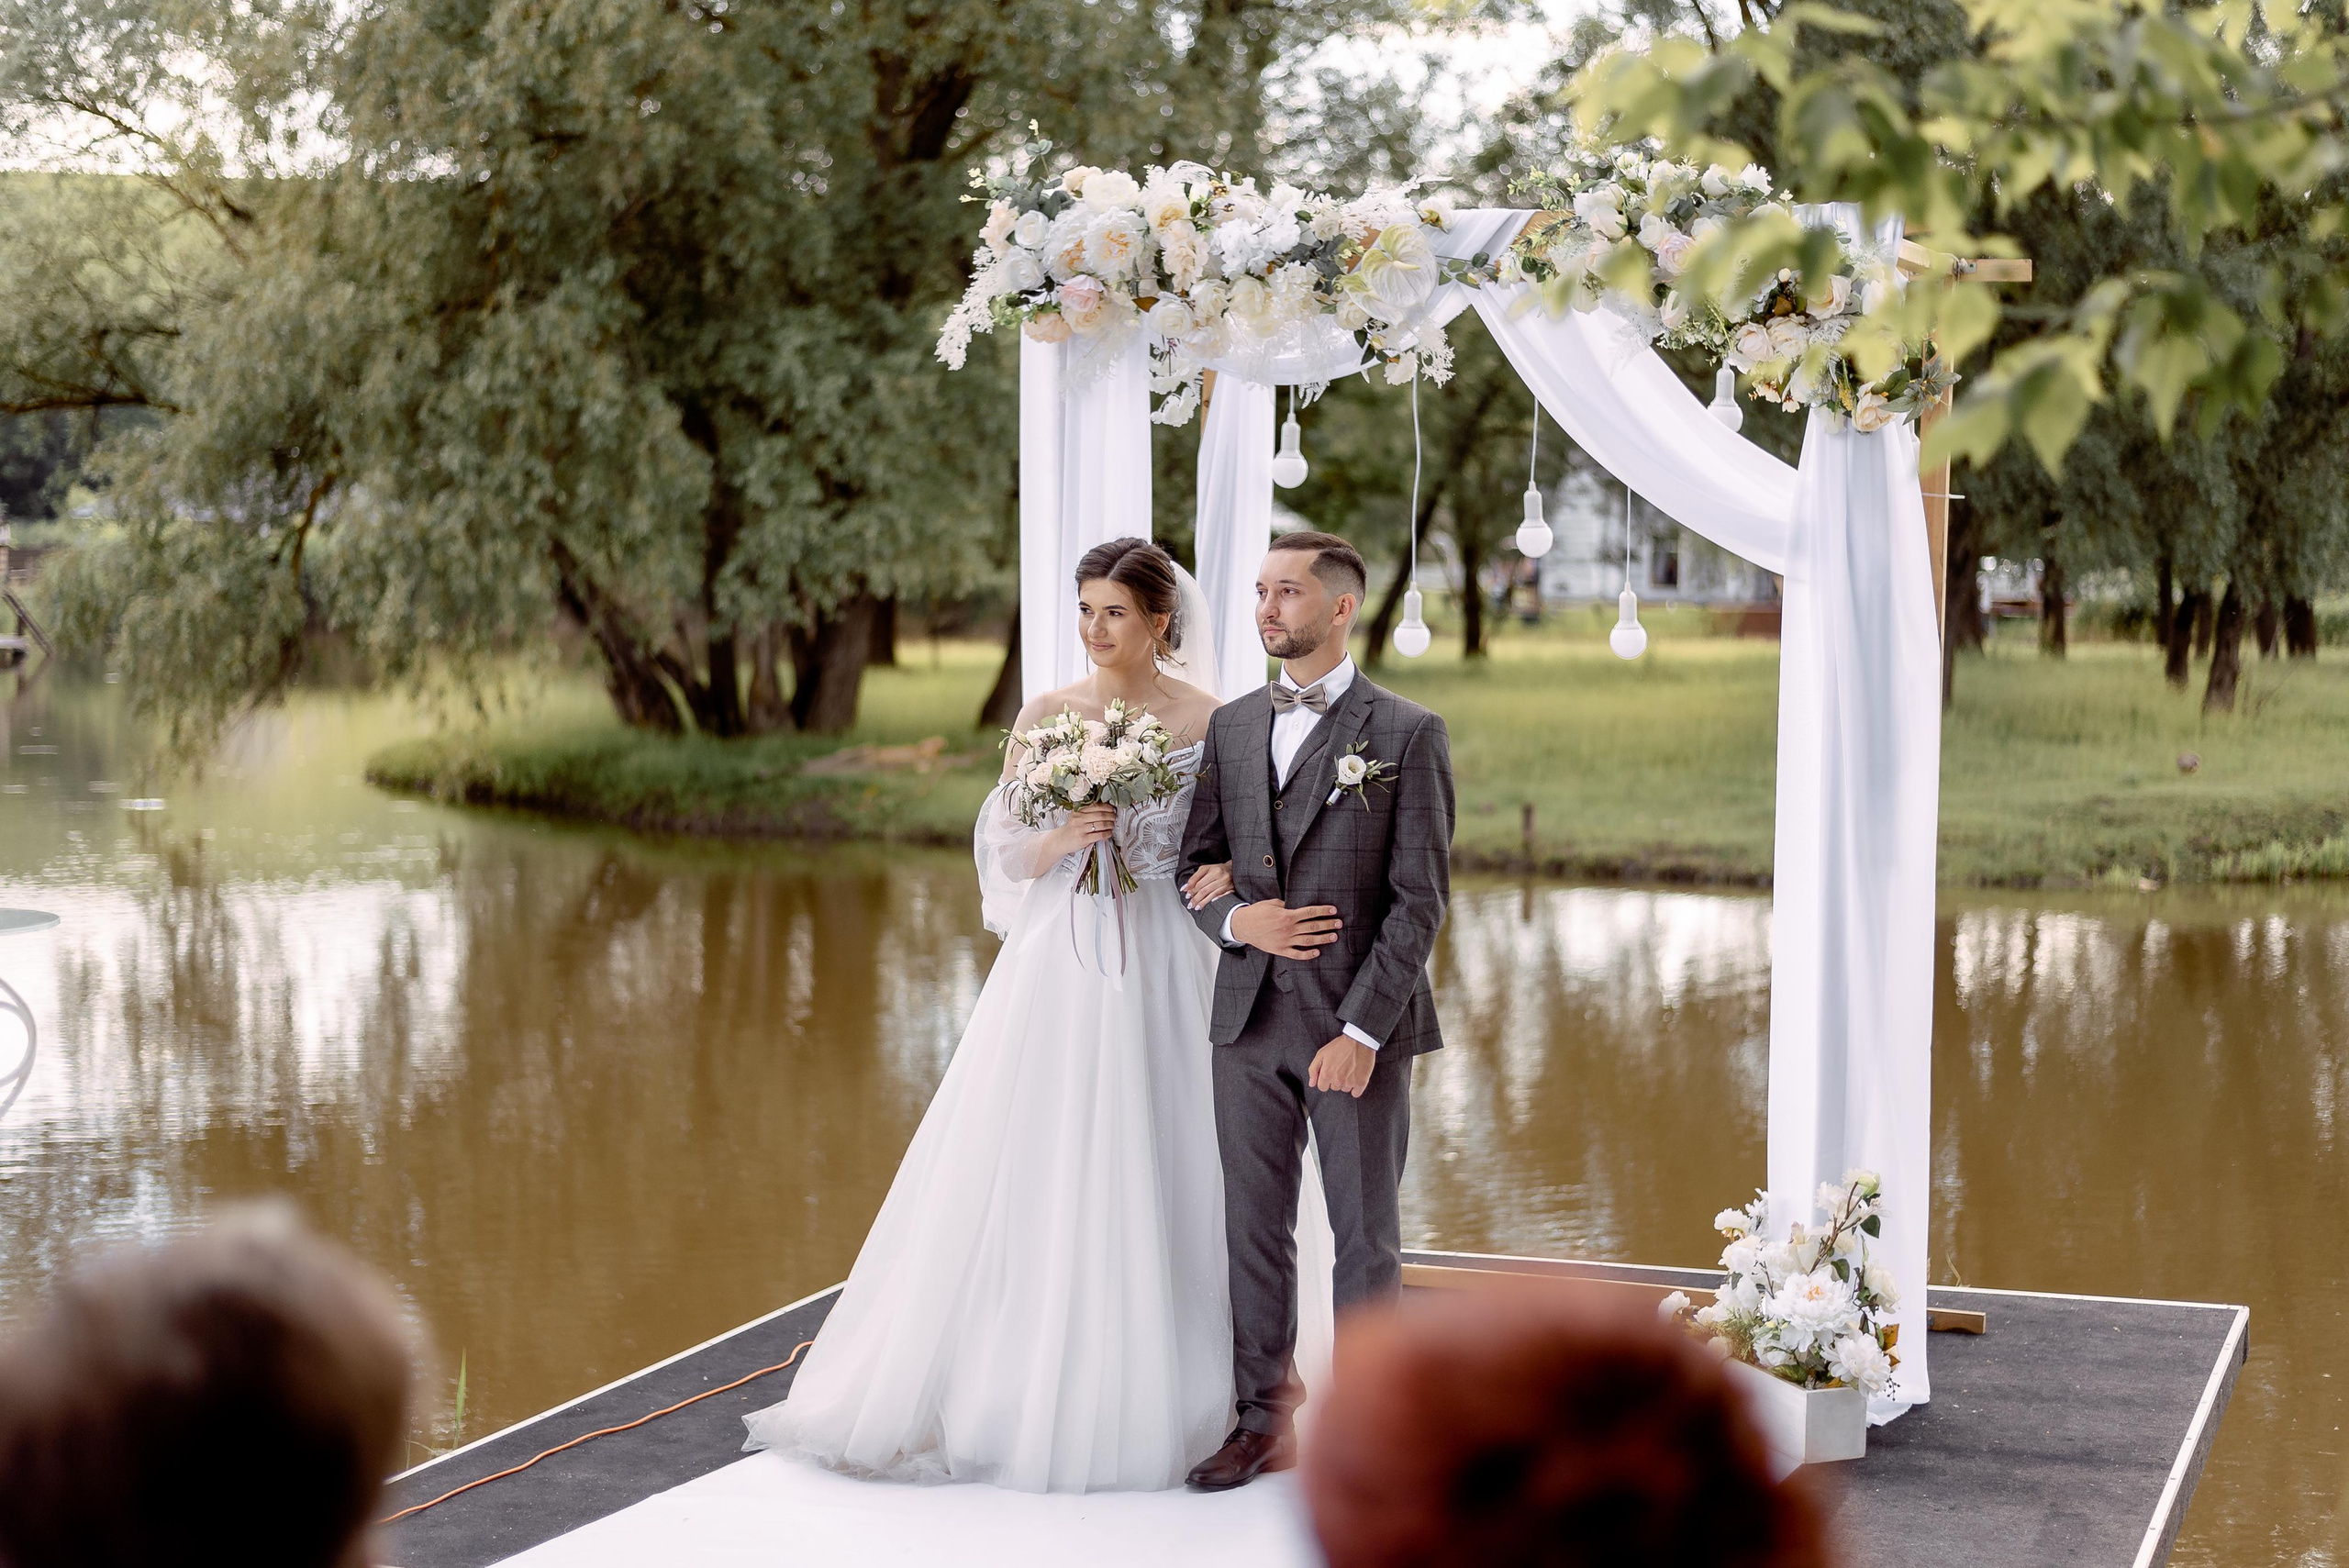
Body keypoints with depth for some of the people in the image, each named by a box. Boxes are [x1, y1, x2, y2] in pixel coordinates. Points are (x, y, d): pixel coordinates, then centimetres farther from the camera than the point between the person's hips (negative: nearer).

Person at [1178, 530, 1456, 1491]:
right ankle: (1264, 1422, 22)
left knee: (1366, 1235, 6)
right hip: (1249, 1017, 4)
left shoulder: (1408, 735, -5)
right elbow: (1197, 861, 14)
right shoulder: (1231, 727, 10)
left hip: (1358, 1024, -4)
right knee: (1254, 1229, 10)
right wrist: (1236, 919, -10)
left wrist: (1363, 1031, -15)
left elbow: (1420, 899, -9)